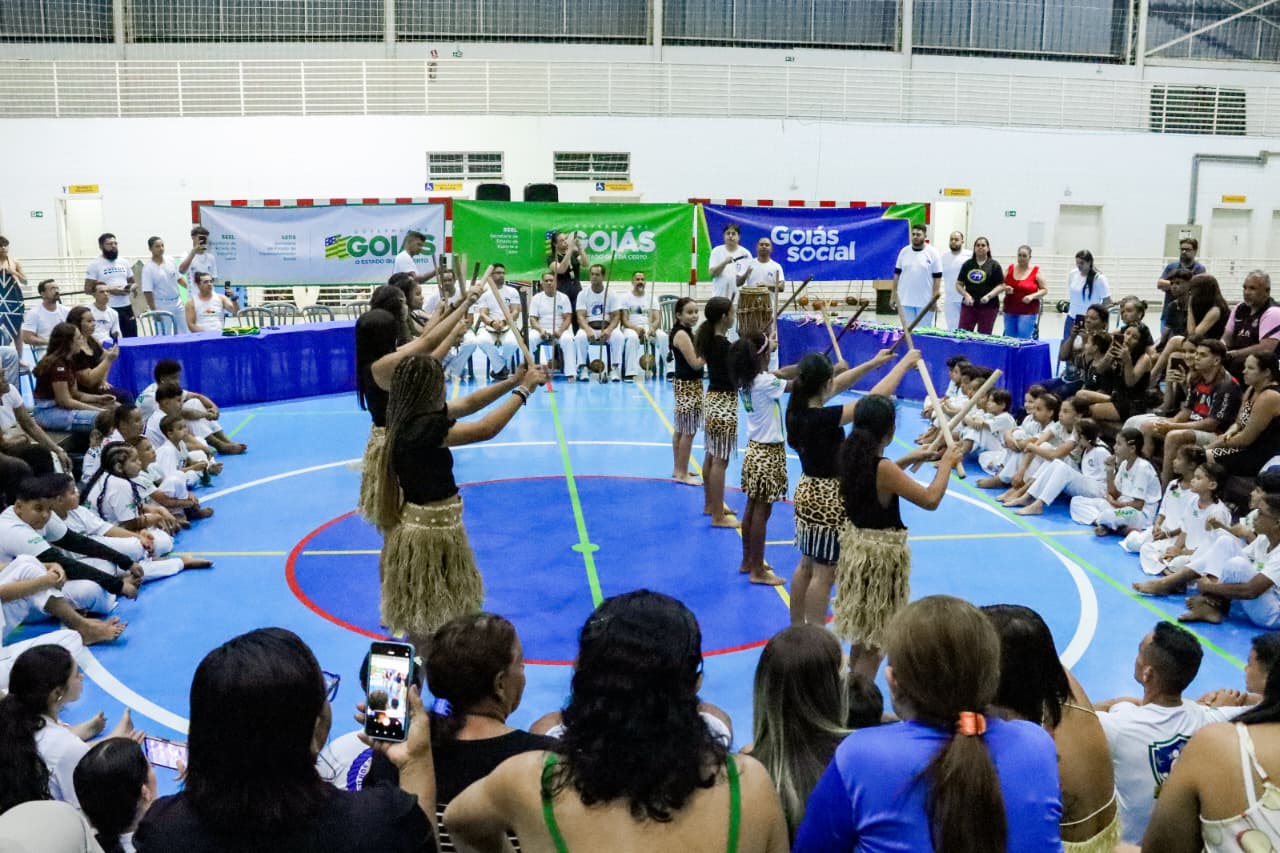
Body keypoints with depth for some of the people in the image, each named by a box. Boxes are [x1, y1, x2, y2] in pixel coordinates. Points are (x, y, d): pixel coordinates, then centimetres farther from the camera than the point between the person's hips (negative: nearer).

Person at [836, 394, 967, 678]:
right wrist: (946, 463, -10)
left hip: (856, 545, 9)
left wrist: (909, 459, 20)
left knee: (863, 637, 23)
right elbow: (930, 500, -23)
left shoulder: (852, 456, 0)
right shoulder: (884, 468, -24)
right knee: (873, 645, 4)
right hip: (881, 554, -9)